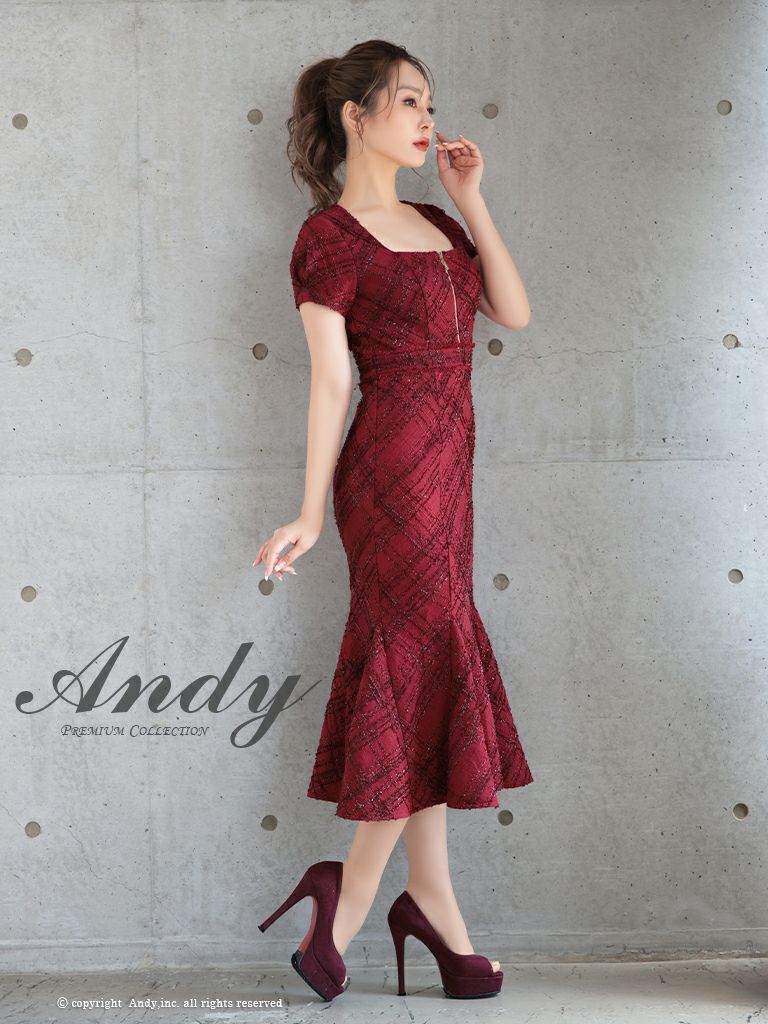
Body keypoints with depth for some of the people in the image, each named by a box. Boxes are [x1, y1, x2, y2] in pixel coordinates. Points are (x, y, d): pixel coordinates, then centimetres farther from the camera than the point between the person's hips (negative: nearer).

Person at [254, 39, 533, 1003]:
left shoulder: (433, 221, 17)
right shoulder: (329, 237, -6)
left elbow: (515, 311, 7)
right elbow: (330, 379, -10)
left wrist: (470, 198, 5)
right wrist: (310, 514, -11)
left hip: (443, 470, 8)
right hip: (394, 466, -8)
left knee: (415, 674, 10)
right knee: (428, 665, -4)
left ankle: (426, 900, 17)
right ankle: (350, 897, 8)